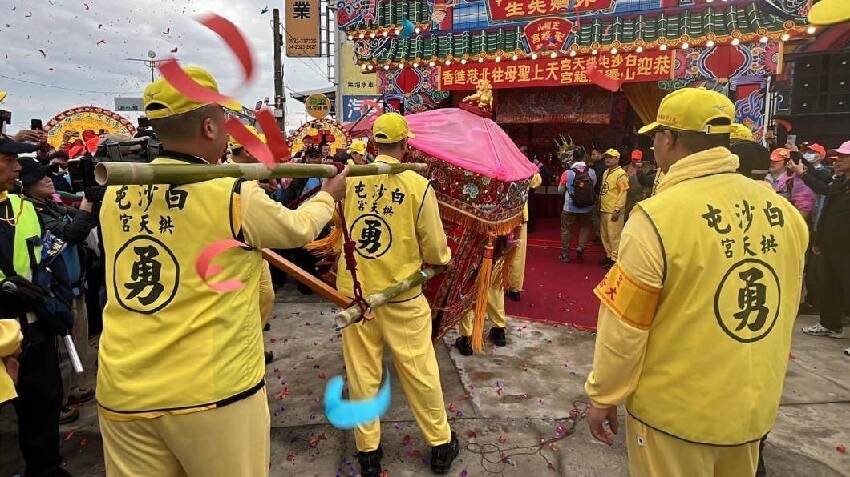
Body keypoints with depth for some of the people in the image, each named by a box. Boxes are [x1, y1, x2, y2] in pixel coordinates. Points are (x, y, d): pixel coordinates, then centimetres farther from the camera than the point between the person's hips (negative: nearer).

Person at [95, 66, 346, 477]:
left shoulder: (115, 195, 3)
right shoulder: (233, 194, -12)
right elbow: (298, 228, 5)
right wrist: (328, 196, 24)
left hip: (122, 394, 5)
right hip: (214, 391, -5)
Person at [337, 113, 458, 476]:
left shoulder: (348, 179, -5)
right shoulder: (418, 184, -11)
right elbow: (435, 250, -7)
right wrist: (444, 256, 15)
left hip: (354, 292, 2)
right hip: (401, 295, -2)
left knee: (362, 373, 14)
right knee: (420, 372, 13)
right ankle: (440, 445, 30)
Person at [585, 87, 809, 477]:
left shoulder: (657, 216, -24)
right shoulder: (783, 211, -4)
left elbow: (623, 326, -19)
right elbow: (784, 308, 7)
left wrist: (603, 396, -4)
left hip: (675, 412, -5)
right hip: (755, 406, 6)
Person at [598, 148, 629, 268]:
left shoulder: (620, 174, -11)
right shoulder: (605, 173, 14)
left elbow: (623, 193, -16)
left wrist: (617, 210, -20)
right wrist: (600, 207, 18)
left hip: (613, 212, -8)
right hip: (604, 211, 9)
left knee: (614, 236, -3)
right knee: (605, 236, 15)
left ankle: (615, 259, 6)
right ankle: (608, 256, 28)